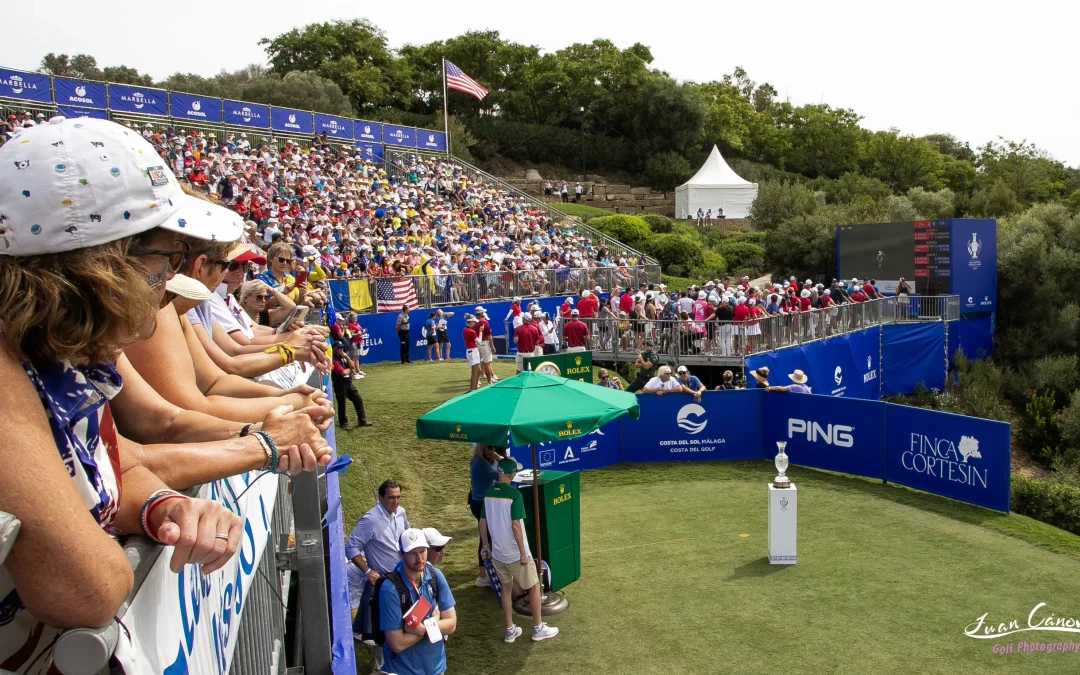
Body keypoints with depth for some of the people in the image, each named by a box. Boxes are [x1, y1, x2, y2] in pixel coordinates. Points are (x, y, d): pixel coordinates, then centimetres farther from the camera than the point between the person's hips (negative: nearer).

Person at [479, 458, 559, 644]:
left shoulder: (488, 493, -1)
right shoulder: (514, 494, -20)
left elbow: (482, 522, 5)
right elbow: (515, 526, -22)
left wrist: (486, 546, 17)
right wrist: (523, 553, -15)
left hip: (497, 552, 6)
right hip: (515, 553, -6)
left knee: (506, 588, 19)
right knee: (534, 587, 12)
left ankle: (510, 631, 25)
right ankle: (538, 629, 20)